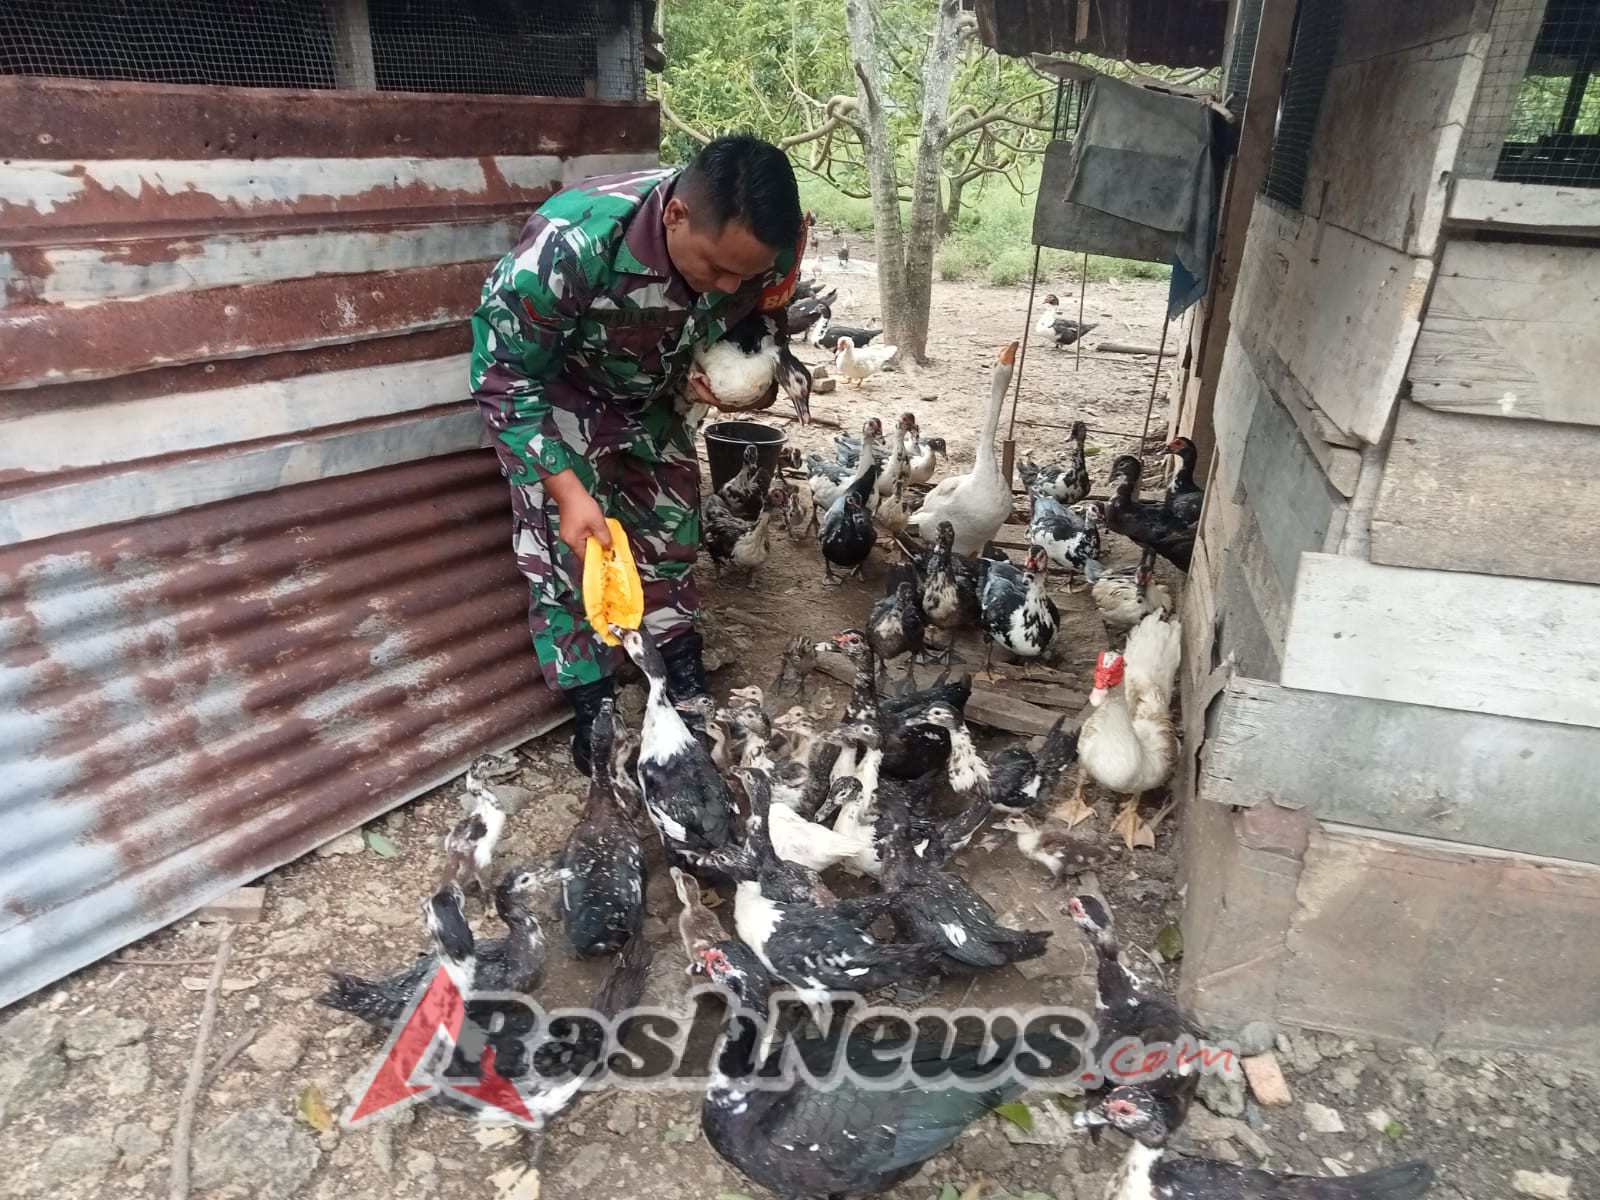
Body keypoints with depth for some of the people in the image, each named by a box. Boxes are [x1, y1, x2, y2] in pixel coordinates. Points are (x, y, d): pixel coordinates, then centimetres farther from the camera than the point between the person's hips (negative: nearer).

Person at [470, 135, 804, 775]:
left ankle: (689, 688, 28)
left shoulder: (760, 247, -26)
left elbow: (751, 322, -2)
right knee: (569, 547, -11)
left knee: (672, 528, 10)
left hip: (651, 393, 5)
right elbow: (506, 378, -29)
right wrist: (568, 489, -35)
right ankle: (591, 712, 5)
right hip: (551, 390, -4)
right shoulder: (569, 243, -42)